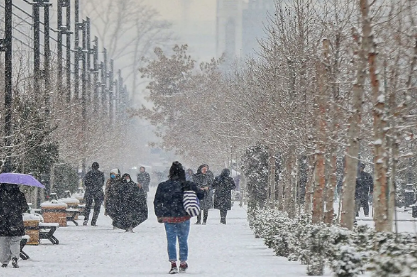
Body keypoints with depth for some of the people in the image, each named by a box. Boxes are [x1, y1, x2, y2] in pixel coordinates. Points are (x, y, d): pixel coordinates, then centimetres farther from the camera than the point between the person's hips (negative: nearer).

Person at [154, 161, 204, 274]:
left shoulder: (162, 186, -4)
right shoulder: (188, 185, -8)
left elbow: (157, 202, 2)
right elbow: (201, 195, -1)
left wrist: (159, 216, 12)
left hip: (168, 218, 0)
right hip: (184, 218, 0)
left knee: (171, 241, 5)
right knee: (183, 241, 14)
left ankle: (173, 264, -7)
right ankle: (183, 263, 23)